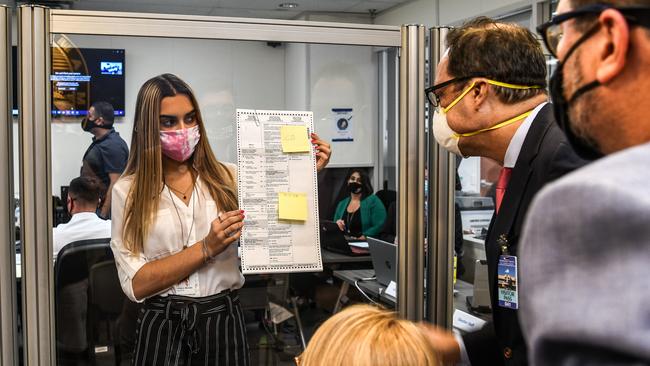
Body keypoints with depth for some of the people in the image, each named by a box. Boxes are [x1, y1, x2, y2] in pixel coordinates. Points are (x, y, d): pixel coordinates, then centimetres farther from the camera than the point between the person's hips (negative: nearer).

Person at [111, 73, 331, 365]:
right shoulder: (128, 191, -1)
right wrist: (207, 248, -17)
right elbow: (135, 284, -9)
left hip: (222, 320, 2)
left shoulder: (227, 178, 2)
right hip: (162, 325, -1)